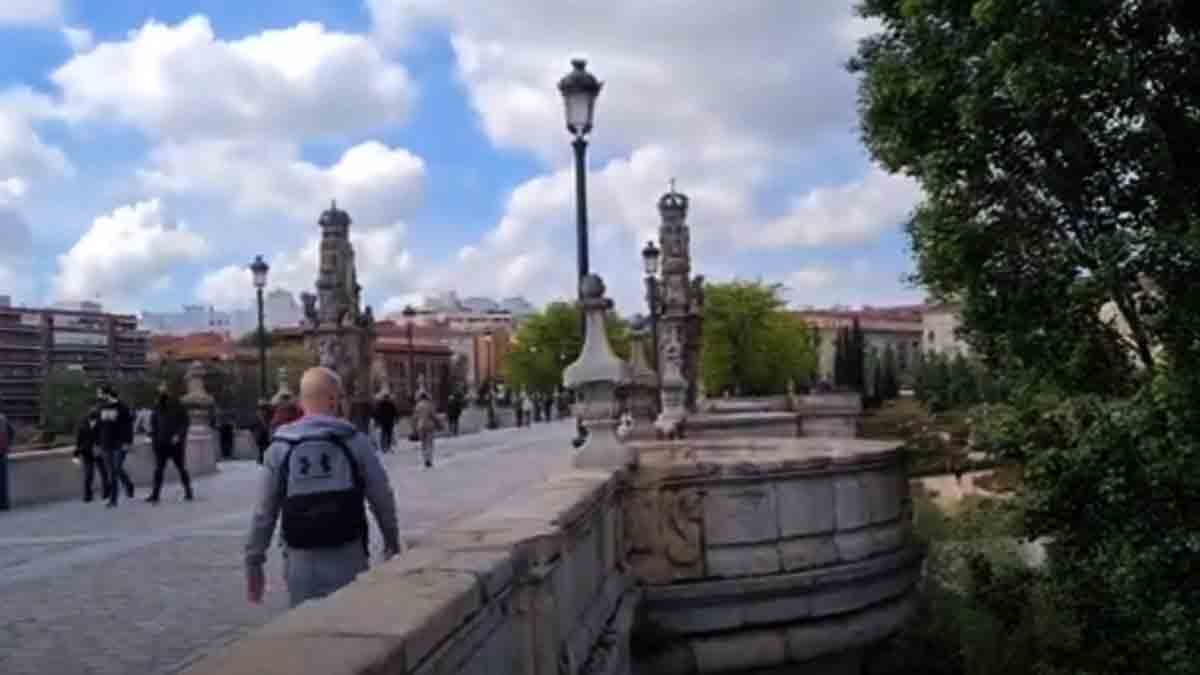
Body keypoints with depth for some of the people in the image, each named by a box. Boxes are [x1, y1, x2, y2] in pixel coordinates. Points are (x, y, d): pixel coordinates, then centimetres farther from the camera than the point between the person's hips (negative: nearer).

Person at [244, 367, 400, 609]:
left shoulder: (280, 447, 0)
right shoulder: (354, 440, -3)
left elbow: (264, 512, 1)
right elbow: (382, 499, 1)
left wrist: (254, 562, 10)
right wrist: (392, 542, 15)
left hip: (301, 562, 1)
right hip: (348, 559, -1)